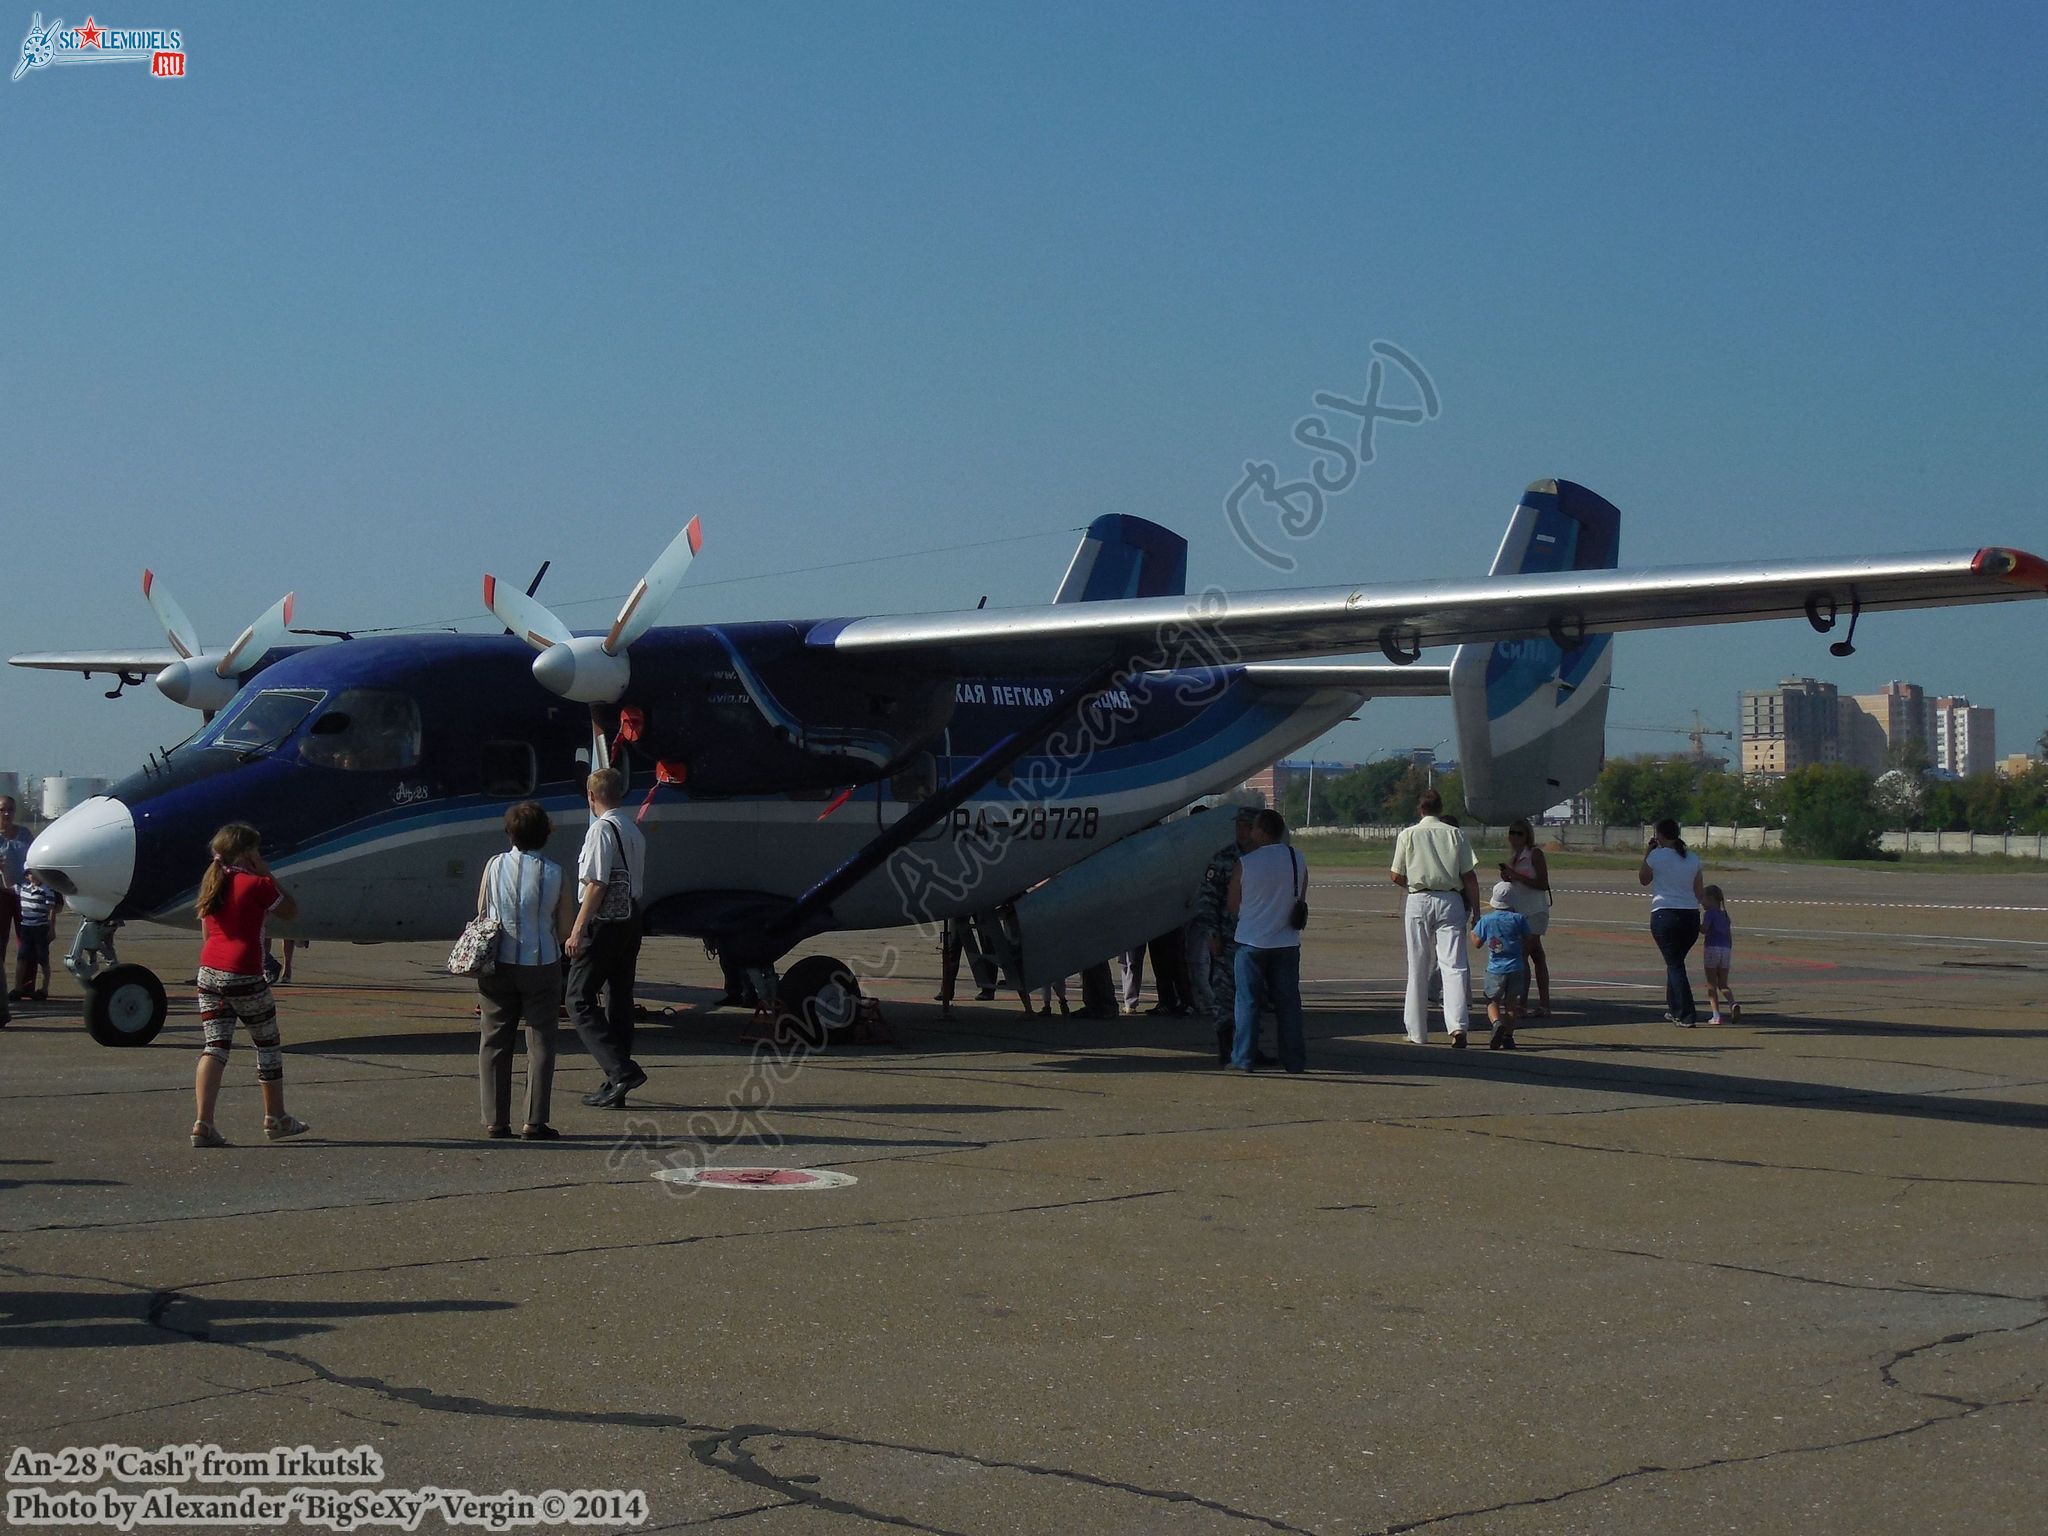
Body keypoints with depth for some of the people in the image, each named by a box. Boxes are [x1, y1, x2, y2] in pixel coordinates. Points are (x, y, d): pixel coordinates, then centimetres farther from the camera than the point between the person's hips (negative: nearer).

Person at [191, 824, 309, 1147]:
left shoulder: (210, 885, 11)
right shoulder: (257, 885, -10)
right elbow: (290, 912, 5)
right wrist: (267, 874, 4)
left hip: (208, 972, 6)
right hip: (244, 975, -6)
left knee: (214, 1046, 1)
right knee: (268, 1045, 13)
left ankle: (203, 1123, -12)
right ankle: (275, 1118, 24)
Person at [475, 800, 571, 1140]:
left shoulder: (495, 866, -4)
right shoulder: (554, 874, -8)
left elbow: (481, 913, 5)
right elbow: (563, 928, -3)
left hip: (498, 965, 2)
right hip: (541, 965, -2)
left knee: (494, 1041, 11)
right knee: (540, 1042, 5)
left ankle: (494, 1120, 11)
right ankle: (535, 1121, 1)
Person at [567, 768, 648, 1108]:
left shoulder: (602, 829, -13)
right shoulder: (633, 830, 15)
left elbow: (597, 884, -19)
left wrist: (577, 929, -17)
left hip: (603, 923, -9)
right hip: (631, 920, 9)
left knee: (580, 999, -4)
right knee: (619, 1000, 10)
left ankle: (621, 1069, -16)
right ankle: (615, 1087, 12)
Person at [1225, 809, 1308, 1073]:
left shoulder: (1245, 863, -10)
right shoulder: (1298, 861, -1)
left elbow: (1233, 906, -1)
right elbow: (1301, 902, 8)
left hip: (1251, 942, -3)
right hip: (1287, 942, 3)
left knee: (1248, 1001, 5)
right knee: (1288, 1002, 8)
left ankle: (1243, 1059, 5)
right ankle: (1295, 1060, 9)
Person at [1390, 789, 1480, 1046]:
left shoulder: (1408, 835, 3)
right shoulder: (1455, 834, 4)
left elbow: (1397, 877, 3)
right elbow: (1470, 877, 0)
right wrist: (1475, 912, 4)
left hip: (1419, 901, 0)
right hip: (1451, 900, 0)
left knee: (1418, 968, 7)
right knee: (1454, 965, -4)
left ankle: (1417, 1032, 10)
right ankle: (1458, 1025, -19)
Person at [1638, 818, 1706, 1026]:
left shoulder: (1657, 856, -6)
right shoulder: (1693, 858, 8)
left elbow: (1643, 880, 10)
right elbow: (1699, 892, 11)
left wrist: (1647, 852, 15)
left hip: (1664, 915, -5)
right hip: (1691, 916, 5)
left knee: (1674, 965, -2)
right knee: (1676, 963, 20)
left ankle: (1687, 1015, -10)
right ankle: (1674, 1010, 27)